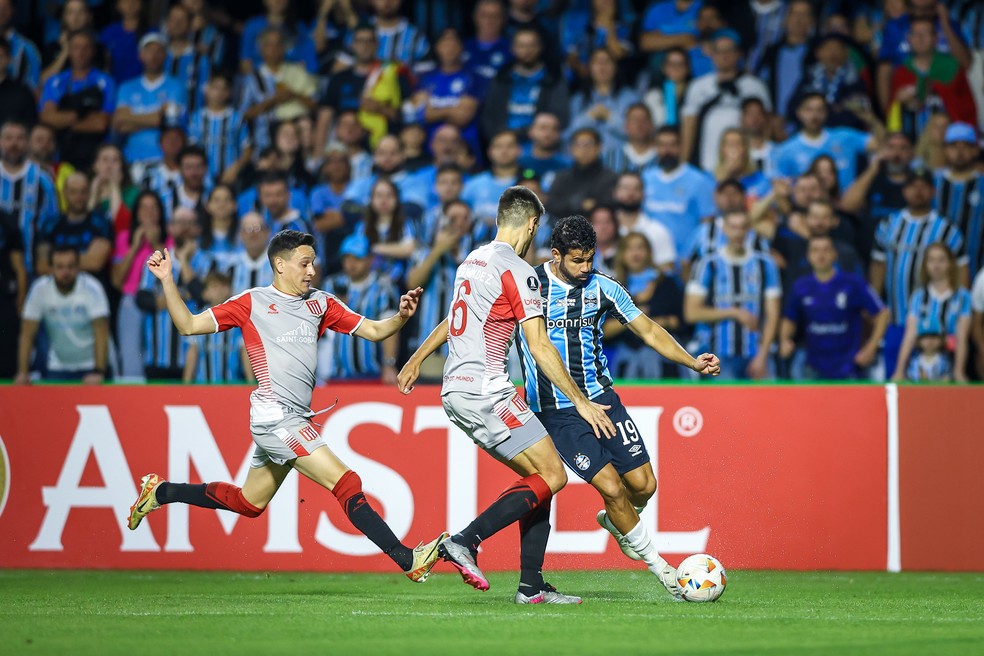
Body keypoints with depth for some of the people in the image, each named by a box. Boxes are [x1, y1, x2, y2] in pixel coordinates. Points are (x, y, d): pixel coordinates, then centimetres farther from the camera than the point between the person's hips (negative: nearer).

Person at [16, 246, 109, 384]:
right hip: (57, 367, 2)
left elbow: (101, 333, -22)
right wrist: (23, 373, -18)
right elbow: (27, 334, -9)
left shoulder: (91, 288, -17)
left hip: (89, 367, -2)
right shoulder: (39, 289, -11)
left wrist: (98, 372, -32)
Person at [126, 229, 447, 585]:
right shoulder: (252, 302, -2)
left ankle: (159, 492, 35)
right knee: (346, 483, -16)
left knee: (248, 503, 20)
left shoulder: (320, 303, 13)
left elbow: (373, 330, 12)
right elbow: (188, 325, 0)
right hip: (275, 417, -8)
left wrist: (401, 316, -8)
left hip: (296, 420, 8)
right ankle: (408, 560, -20)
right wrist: (167, 281, -12)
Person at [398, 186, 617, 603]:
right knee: (552, 476, -9)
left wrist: (415, 361, 47)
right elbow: (540, 349, -14)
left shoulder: (471, 262, 16)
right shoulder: (517, 271, -11)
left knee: (538, 476, 11)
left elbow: (453, 321, 33)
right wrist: (581, 402, -10)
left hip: (456, 393, 9)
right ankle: (465, 542, -18)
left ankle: (532, 586, 5)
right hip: (486, 393, -9)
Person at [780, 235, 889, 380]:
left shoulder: (853, 284, -6)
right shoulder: (800, 287, 4)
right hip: (815, 371, 3)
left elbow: (882, 314, -1)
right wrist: (785, 340, -4)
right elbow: (789, 320, 16)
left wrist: (870, 348, -7)